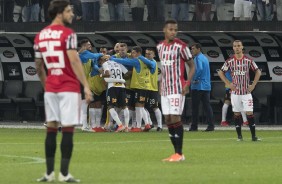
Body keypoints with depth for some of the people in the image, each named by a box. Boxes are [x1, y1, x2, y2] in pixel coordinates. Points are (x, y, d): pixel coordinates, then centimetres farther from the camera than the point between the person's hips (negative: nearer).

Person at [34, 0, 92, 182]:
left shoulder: (40, 36, 10)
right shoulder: (68, 34, -9)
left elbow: (38, 67, 16)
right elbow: (74, 61, -17)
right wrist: (86, 86, -16)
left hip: (50, 89, 6)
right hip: (69, 88, -6)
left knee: (51, 129, 9)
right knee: (68, 130, -3)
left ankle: (49, 173, 8)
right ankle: (64, 174, -5)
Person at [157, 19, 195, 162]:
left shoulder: (181, 46, -7)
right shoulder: (160, 46, 11)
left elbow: (192, 66, -3)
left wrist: (187, 84, -13)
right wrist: (161, 84, 15)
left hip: (177, 89, -7)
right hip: (165, 89, 7)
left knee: (175, 118, -11)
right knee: (168, 120, 5)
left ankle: (179, 154, -6)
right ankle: (176, 152, 11)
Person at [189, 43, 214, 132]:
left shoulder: (198, 58, -10)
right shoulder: (205, 58, 17)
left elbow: (199, 69, -26)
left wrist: (195, 79, -15)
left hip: (198, 86, -8)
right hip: (207, 86, 8)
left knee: (195, 107, -1)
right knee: (207, 106, 4)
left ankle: (194, 126, 2)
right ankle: (211, 125, -3)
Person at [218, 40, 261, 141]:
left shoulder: (248, 60, -1)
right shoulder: (230, 61, 0)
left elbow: (258, 72, 7)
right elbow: (220, 72, 9)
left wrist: (253, 85, 0)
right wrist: (228, 84, -1)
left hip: (246, 91, -1)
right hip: (235, 92, 1)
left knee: (250, 113, -7)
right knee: (237, 114, 4)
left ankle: (253, 136, -4)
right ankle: (239, 136, 11)